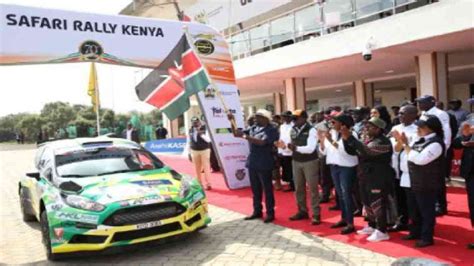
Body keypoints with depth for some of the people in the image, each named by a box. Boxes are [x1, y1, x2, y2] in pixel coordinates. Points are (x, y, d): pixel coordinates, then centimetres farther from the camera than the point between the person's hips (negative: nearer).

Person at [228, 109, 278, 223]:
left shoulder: (272, 130, -11)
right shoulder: (253, 128, 8)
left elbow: (262, 142, -27)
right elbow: (236, 133, 10)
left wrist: (244, 136, -29)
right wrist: (232, 121, -4)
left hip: (264, 164, -6)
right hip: (252, 163, 7)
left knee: (267, 189, 3)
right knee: (255, 189, 14)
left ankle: (270, 213, 14)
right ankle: (257, 211, 26)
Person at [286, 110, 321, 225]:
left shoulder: (311, 130, -14)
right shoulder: (293, 130, 5)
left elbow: (310, 148, -23)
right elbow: (292, 145, 8)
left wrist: (296, 148, -31)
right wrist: (288, 146, -13)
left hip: (310, 162, -6)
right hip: (296, 162, 6)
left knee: (313, 189, 2)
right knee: (298, 188, 14)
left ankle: (316, 214, 10)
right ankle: (302, 211, 29)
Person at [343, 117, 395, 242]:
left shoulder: (383, 142, -15)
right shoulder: (369, 140, 13)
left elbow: (367, 151, -30)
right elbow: (352, 151, 14)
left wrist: (350, 137, -29)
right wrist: (346, 139, -2)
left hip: (378, 179, -9)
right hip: (366, 177, 9)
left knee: (377, 205, -4)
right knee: (368, 203, 16)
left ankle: (382, 231, 4)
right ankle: (372, 226, 30)